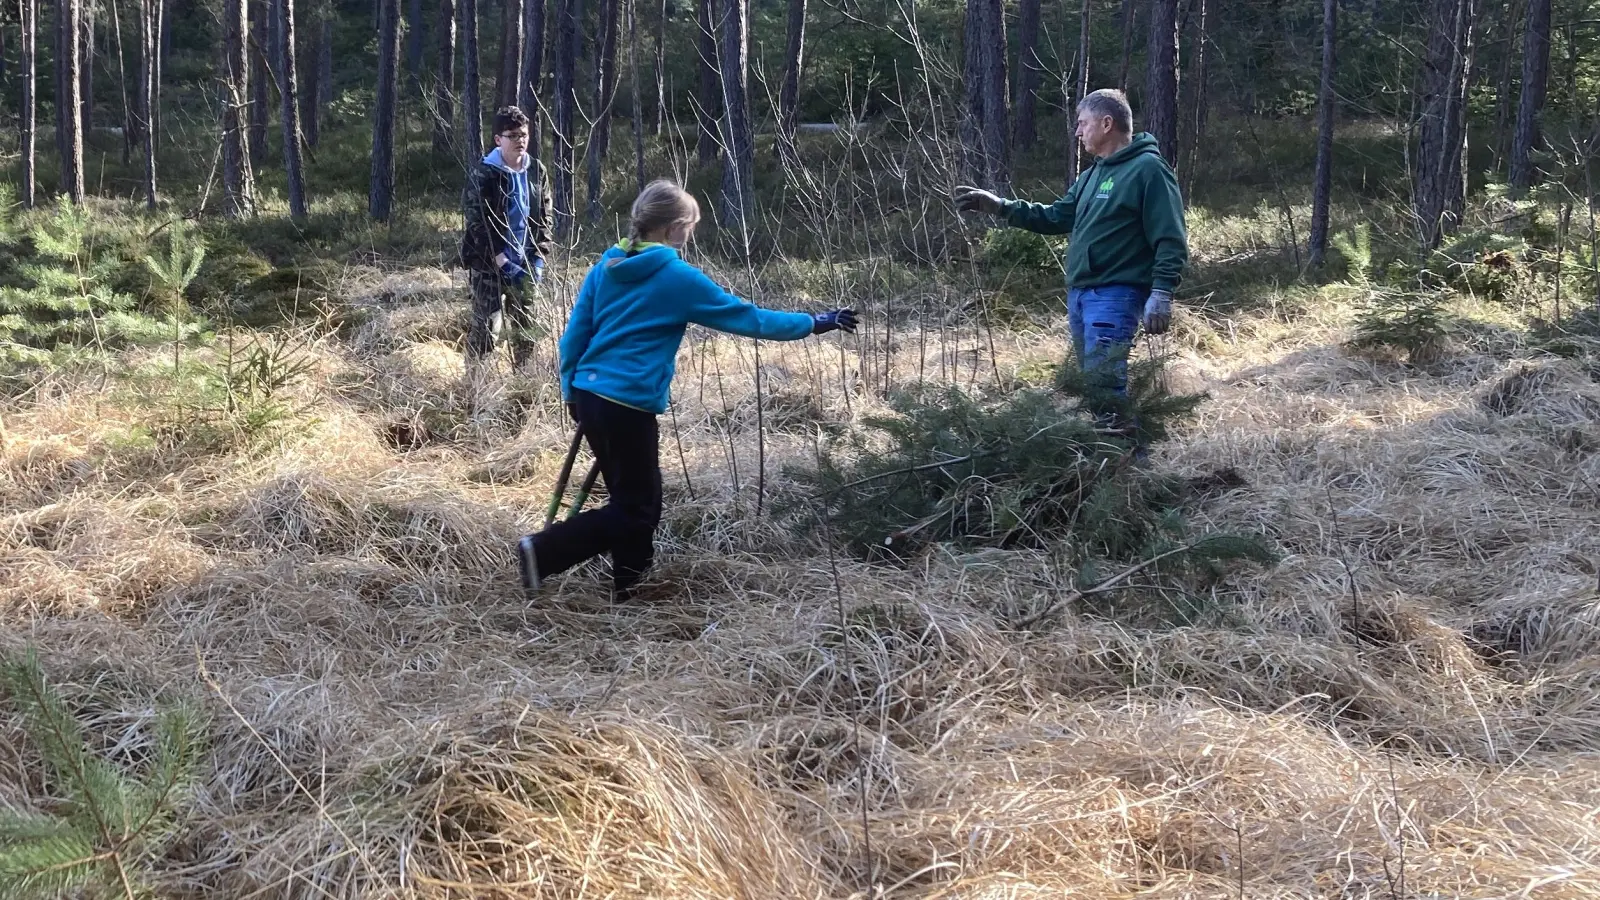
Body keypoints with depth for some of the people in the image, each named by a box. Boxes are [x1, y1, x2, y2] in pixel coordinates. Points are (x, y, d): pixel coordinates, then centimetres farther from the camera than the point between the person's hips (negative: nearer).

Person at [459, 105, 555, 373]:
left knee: (527, 328, 8)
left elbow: (545, 218, 10)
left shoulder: (537, 171, 6)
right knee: (486, 327, -7)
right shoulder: (482, 175, -10)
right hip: (490, 265, -5)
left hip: (526, 264, 5)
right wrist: (504, 263, -17)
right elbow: (478, 225, -13)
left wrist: (539, 259, -1)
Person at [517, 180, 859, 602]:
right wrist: (816, 322, 8)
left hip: (588, 395, 8)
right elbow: (749, 318, -3)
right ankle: (543, 550, -10)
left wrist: (571, 390, 22)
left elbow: (575, 333, 11)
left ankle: (627, 594, 24)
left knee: (636, 501, 18)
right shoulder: (678, 278, -9)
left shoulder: (607, 266, 8)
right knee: (634, 511, 2)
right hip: (628, 407, -8)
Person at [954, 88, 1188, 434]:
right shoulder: (1093, 174, 18)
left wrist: (1161, 294, -24)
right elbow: (1057, 218, 24)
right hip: (1079, 292, 10)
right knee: (1091, 381, 12)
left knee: (1103, 382, -17)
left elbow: (1171, 239, -15)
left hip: (1115, 296, -10)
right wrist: (1000, 207, 17)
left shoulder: (1148, 169, -10)